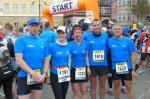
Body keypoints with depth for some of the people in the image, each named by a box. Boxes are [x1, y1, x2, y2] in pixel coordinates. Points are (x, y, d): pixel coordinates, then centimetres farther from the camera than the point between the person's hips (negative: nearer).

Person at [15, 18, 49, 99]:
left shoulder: (42, 42, 9)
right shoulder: (21, 40, -7)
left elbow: (46, 59, 11)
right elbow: (19, 60, -16)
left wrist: (44, 74, -4)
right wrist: (33, 74, -18)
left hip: (39, 77, 5)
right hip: (25, 76, -5)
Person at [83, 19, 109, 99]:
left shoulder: (105, 36, 1)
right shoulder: (87, 37, -6)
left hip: (103, 64, 2)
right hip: (92, 65, -2)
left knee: (102, 85, 15)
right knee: (93, 86, 10)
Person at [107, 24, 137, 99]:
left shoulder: (128, 40, -6)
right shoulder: (109, 41, -3)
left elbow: (132, 55, -3)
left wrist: (133, 69, -6)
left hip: (127, 67, -2)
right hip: (115, 67, 2)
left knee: (129, 87, 2)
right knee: (116, 86, 17)